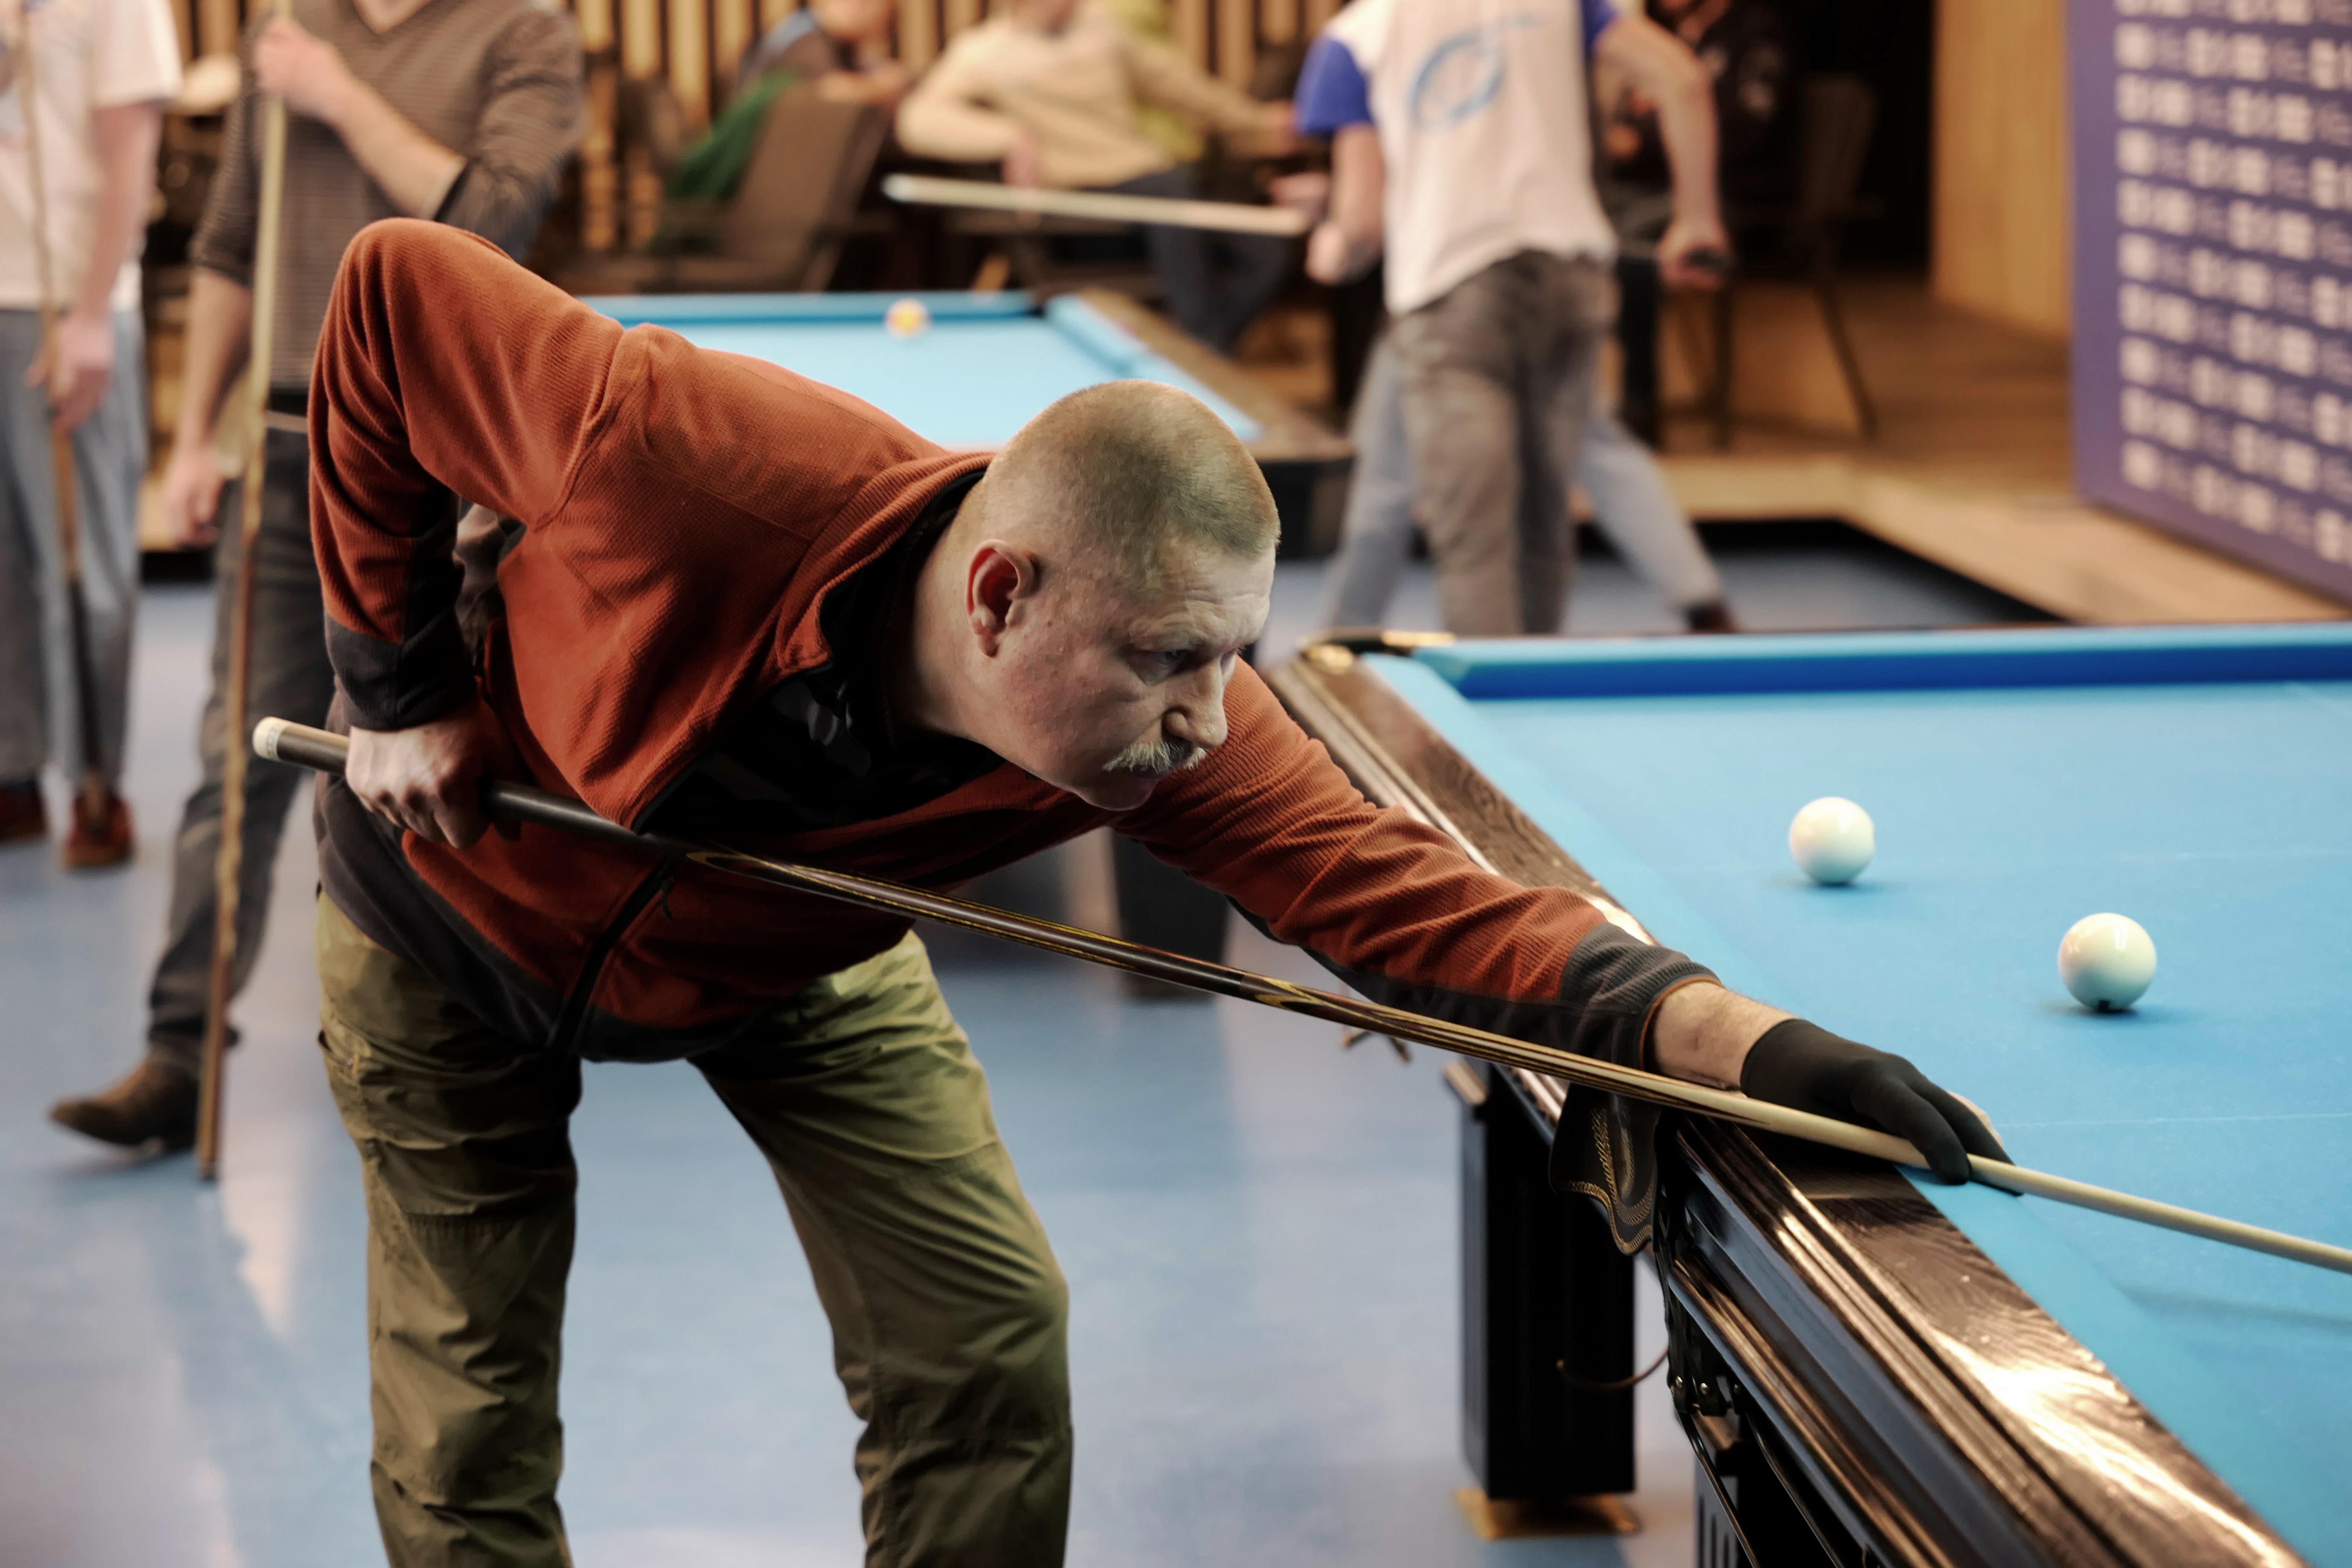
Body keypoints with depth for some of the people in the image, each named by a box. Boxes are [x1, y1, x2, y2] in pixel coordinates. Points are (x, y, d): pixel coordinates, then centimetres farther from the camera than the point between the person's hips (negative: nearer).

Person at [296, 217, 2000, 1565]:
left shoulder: (1175, 729, -34)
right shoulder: (693, 460, -44)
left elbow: (1398, 889, -39)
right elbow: (394, 295, -29)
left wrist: (1740, 1037, -54)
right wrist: (400, 685, -22)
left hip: (782, 964, 3)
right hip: (459, 912, -2)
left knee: (988, 1349, -6)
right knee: (467, 1427, 1)